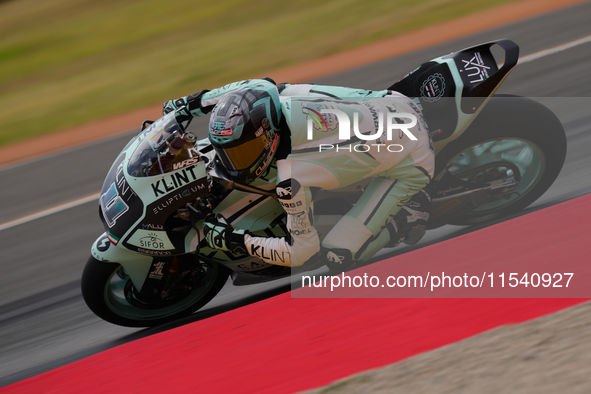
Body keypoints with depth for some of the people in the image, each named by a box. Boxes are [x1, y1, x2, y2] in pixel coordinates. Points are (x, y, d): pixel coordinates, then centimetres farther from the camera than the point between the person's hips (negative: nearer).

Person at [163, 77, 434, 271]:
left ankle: (409, 212, 8)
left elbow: (302, 251, -20)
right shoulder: (280, 96, -15)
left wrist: (234, 241, -15)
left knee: (337, 258, -12)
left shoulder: (292, 181, -32)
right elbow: (255, 86, 12)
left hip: (410, 163, -7)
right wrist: (190, 104, 13)